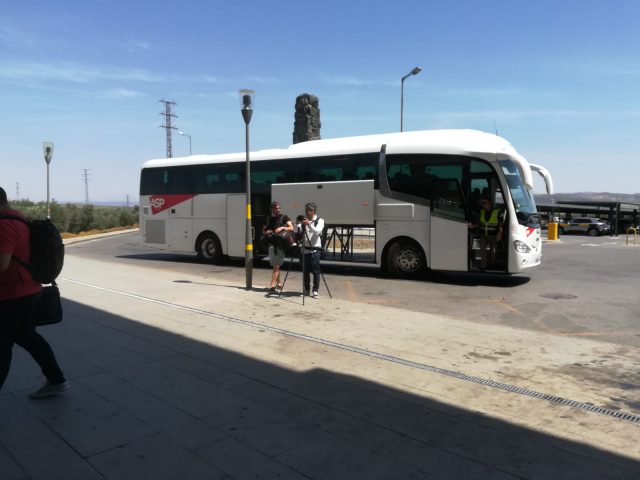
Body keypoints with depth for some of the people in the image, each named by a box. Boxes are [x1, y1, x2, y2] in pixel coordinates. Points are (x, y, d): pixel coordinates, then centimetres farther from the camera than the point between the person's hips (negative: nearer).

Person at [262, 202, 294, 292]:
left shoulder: (284, 217, 2)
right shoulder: (268, 219, 14)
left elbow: (291, 228, -8)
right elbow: (263, 231, 21)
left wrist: (282, 228, -25)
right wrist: (266, 232, -2)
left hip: (281, 244, -4)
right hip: (271, 244, 4)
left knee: (277, 266, -9)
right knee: (274, 266, 10)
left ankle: (272, 286, -14)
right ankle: (278, 283, 23)